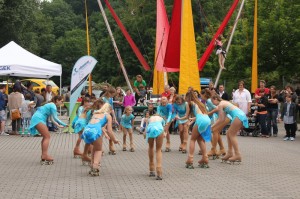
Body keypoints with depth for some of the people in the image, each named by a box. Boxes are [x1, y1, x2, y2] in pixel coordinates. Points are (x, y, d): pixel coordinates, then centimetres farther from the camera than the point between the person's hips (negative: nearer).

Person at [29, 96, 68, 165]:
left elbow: (52, 119, 20)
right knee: (47, 137, -10)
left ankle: (43, 155, 17)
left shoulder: (51, 105, 21)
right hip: (38, 119, -10)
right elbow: (55, 118, -15)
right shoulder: (53, 106, -10)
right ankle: (44, 156, -15)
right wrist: (64, 125, -13)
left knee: (46, 137, 15)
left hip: (37, 119, 10)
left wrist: (58, 125, 14)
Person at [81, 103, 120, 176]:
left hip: (86, 130, 5)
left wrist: (104, 133, 52)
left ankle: (92, 166, 25)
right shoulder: (108, 116, 18)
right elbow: (109, 131, 12)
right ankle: (95, 168, 0)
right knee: (99, 150, 18)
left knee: (95, 148, 29)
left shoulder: (95, 113, 32)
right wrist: (114, 140, 25)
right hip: (95, 131, -5)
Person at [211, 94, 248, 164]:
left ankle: (237, 155, -8)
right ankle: (230, 153, 16)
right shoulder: (224, 103, 25)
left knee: (232, 135, -4)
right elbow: (223, 118, 22)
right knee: (229, 134, 14)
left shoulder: (220, 105, -3)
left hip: (238, 116, -9)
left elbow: (221, 119, -3)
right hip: (242, 115, 9)